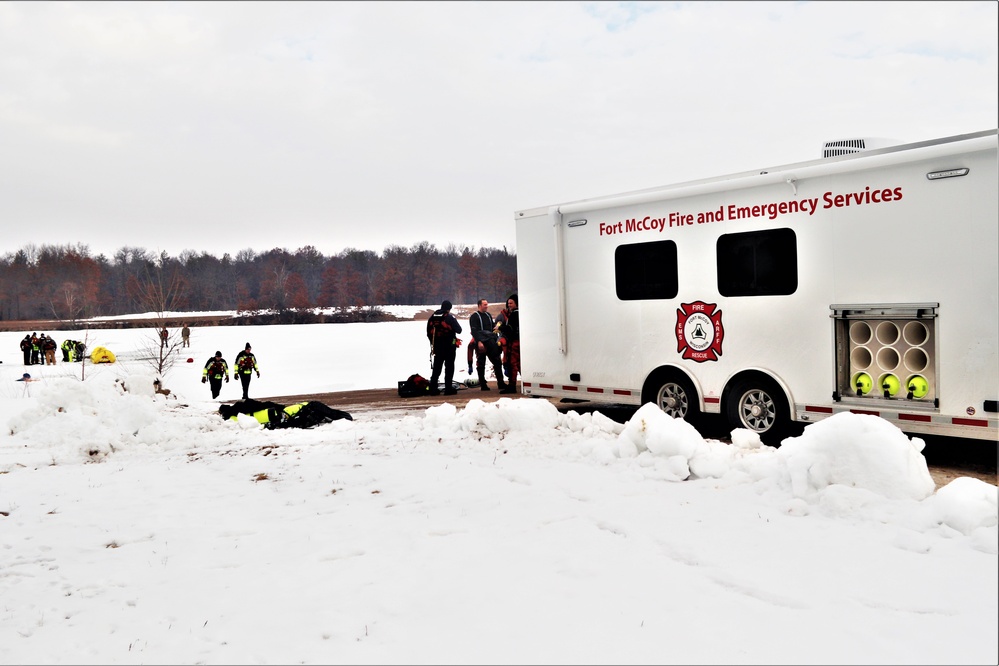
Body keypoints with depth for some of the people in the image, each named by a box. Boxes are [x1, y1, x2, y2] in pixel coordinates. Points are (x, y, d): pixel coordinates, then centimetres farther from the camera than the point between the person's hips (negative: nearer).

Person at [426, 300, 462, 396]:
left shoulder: (432, 317, 6)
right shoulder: (450, 317, -11)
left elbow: (429, 332, 10)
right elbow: (458, 330, -8)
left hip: (437, 347, 5)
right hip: (449, 346, -5)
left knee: (436, 367, 12)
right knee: (449, 367, 1)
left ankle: (433, 388, 10)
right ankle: (448, 388, -1)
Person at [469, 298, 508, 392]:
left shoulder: (488, 315, 17)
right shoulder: (474, 316, -4)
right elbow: (474, 331, -13)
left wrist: (497, 339, 12)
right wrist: (479, 341, -22)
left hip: (491, 342, 7)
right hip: (482, 342, -7)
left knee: (497, 362, 2)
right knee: (481, 364, 1)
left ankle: (500, 383, 4)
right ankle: (483, 384, 6)